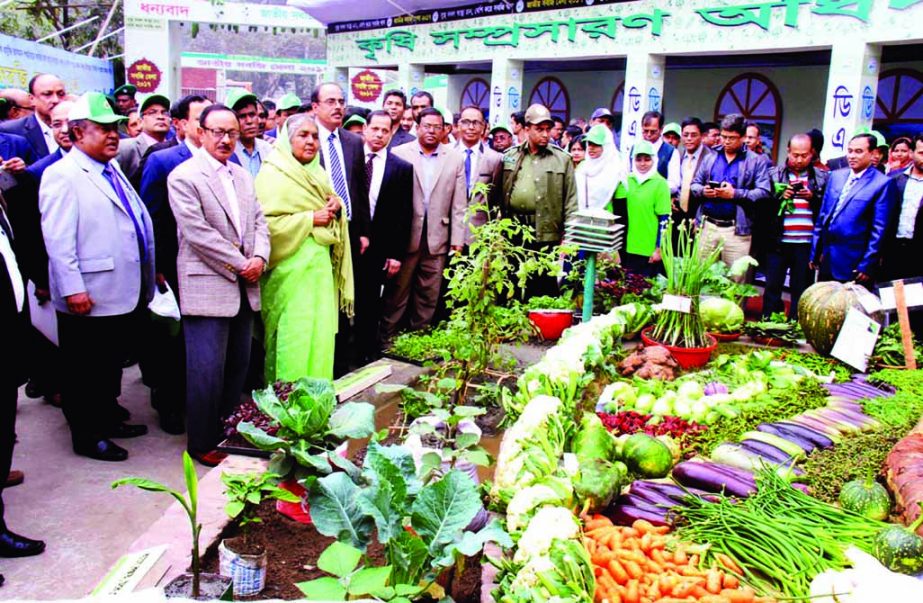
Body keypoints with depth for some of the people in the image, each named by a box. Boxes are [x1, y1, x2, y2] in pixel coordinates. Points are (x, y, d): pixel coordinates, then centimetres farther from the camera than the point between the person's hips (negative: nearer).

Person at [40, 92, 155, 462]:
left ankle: (109, 418, 36)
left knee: (112, 364, 21)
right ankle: (86, 436, 19)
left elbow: (136, 223, 19)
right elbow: (58, 240, -17)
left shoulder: (112, 169, 15)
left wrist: (147, 278, 18)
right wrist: (73, 289, -21)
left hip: (125, 293, 8)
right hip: (89, 299, -8)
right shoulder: (62, 175, -12)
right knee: (84, 372, 7)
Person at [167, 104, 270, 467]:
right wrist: (240, 265, -12)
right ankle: (203, 444, 12)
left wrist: (259, 257, -4)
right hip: (207, 287, -7)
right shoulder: (183, 177, -6)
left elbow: (258, 221, 15)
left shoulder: (243, 176, 16)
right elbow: (197, 232, -14)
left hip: (244, 287, 7)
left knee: (238, 367, 12)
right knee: (208, 372, -2)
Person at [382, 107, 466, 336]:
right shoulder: (399, 153, 0)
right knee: (397, 293, 5)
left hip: (437, 238, 2)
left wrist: (457, 240, -1)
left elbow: (459, 204, 4)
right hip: (405, 236, -2)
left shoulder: (455, 158, 6)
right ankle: (386, 338, 16)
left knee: (429, 296, 9)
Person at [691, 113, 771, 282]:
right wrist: (703, 191, -6)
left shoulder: (756, 162, 2)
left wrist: (735, 194, -17)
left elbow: (763, 192, -7)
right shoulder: (710, 158, 14)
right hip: (707, 226, 4)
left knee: (735, 280, 0)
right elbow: (694, 185, 16)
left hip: (736, 229, -3)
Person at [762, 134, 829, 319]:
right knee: (772, 288, 6)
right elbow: (763, 205, 2)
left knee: (800, 291, 6)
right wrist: (780, 197, -14)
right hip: (778, 241, 0)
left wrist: (813, 197, -13)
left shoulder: (821, 177, 7)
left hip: (806, 243, 0)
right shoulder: (774, 174, 6)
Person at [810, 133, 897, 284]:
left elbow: (879, 229, -9)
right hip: (826, 262, 5)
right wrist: (814, 252, 11)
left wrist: (867, 265, -12)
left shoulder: (883, 183, -7)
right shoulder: (836, 176, 10)